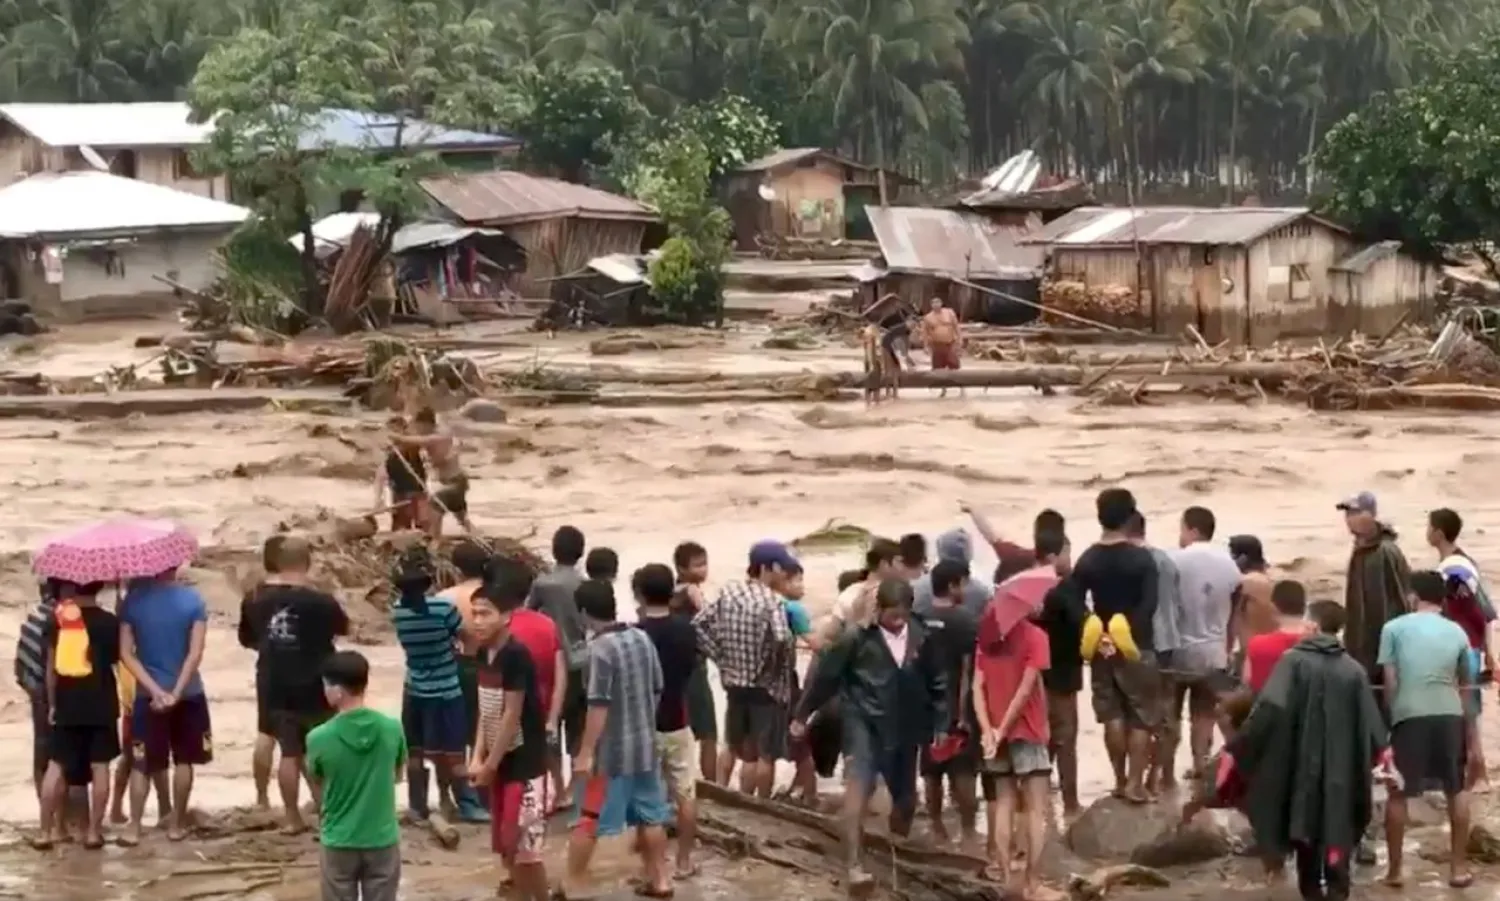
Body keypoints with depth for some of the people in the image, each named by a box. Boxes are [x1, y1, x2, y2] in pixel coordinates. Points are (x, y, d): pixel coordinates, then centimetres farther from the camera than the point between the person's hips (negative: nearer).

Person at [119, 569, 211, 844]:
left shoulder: (133, 598, -6)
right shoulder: (193, 600, -8)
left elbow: (126, 653, -9)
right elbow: (195, 653, -15)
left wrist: (155, 690, -12)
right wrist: (176, 692, -16)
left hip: (147, 694, 1)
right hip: (187, 693, -1)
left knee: (142, 764, 9)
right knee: (183, 760, 13)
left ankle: (134, 827, 6)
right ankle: (177, 824, 17)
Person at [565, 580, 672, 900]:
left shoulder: (601, 648, -19)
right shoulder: (642, 638, 3)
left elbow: (599, 705, -22)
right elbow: (657, 691, 11)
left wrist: (586, 752, -18)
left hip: (610, 751, -7)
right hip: (645, 745, 7)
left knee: (588, 819, 2)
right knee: (650, 816, 16)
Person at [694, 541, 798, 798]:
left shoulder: (728, 592, 2)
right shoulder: (772, 601, -16)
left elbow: (699, 624, 4)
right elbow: (781, 639, -30)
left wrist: (721, 656, 6)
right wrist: (783, 663, -9)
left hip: (735, 685, 6)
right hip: (768, 688, -6)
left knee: (746, 752, 17)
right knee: (766, 755, 5)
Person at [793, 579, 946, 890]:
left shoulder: (921, 638, -2)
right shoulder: (857, 637, -10)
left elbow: (936, 683, 9)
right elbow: (825, 675, -2)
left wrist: (941, 725, 6)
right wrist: (802, 714, 4)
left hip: (903, 729, 4)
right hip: (863, 723, -4)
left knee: (906, 799, 13)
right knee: (858, 787, -22)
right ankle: (853, 866, -26)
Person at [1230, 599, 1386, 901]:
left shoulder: (1294, 660, -6)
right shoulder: (1353, 670, 1)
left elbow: (1269, 709, -19)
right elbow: (1370, 724, 4)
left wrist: (1236, 748, -16)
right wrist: (1378, 752, 25)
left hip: (1302, 765, -1)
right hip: (1341, 770, 1)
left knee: (1305, 828, 15)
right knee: (1337, 832, 3)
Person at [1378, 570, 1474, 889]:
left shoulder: (1394, 628, 7)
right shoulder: (1456, 632, 15)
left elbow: (1389, 681, 4)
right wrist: (1471, 728, 33)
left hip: (1409, 716, -2)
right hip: (1449, 714, 2)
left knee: (1398, 793, 11)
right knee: (1457, 791, 19)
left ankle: (1394, 870, 14)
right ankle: (1458, 867, 19)